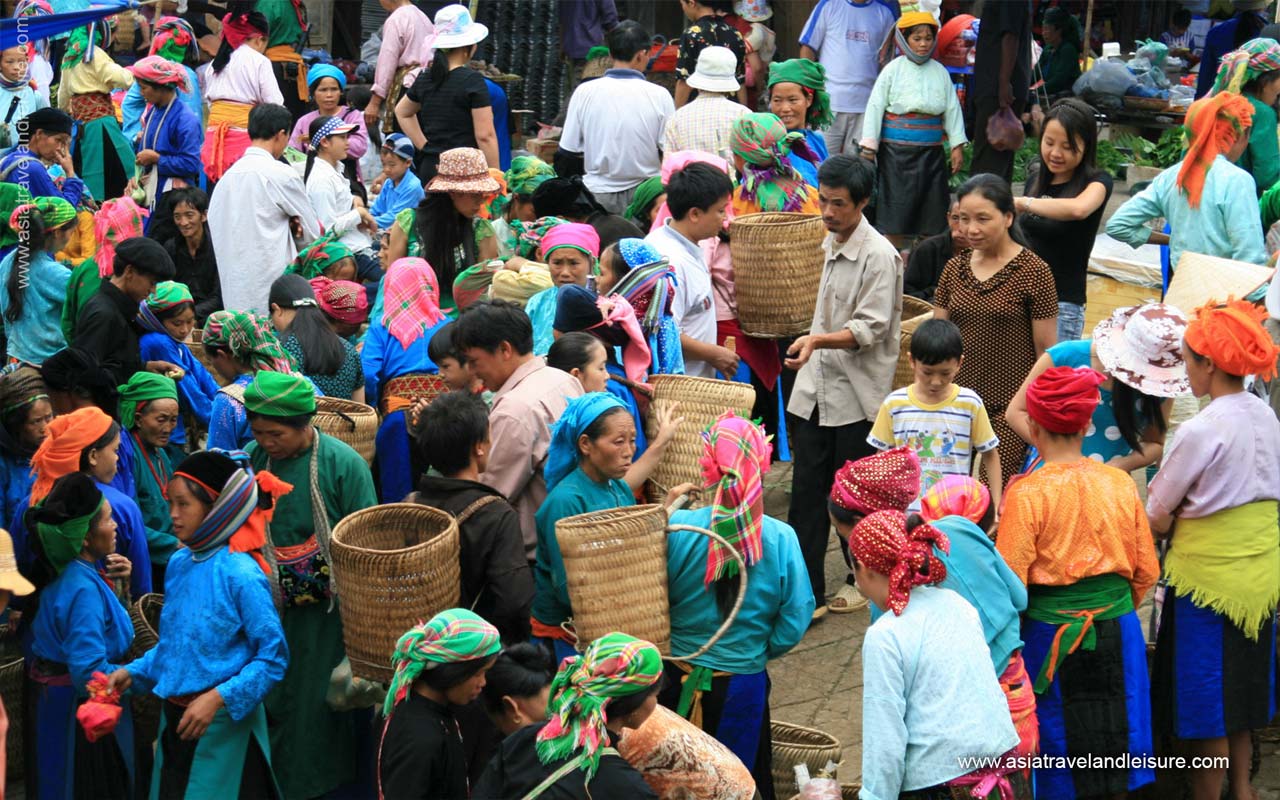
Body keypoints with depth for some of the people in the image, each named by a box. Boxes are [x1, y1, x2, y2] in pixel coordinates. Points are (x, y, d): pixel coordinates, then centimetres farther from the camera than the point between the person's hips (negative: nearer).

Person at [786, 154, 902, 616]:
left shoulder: (879, 256, -16)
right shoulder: (831, 245, 10)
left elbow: (870, 328, -21)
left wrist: (818, 340, -34)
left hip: (856, 395, -7)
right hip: (816, 388, 7)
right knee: (807, 491, 4)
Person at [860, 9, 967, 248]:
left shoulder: (940, 72, 8)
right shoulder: (894, 69, -2)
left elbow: (952, 109, 12)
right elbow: (875, 107, -2)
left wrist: (957, 146, 6)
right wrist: (868, 147, -6)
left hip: (932, 151, 3)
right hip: (897, 150, -3)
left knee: (932, 212, 5)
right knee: (896, 209, -3)